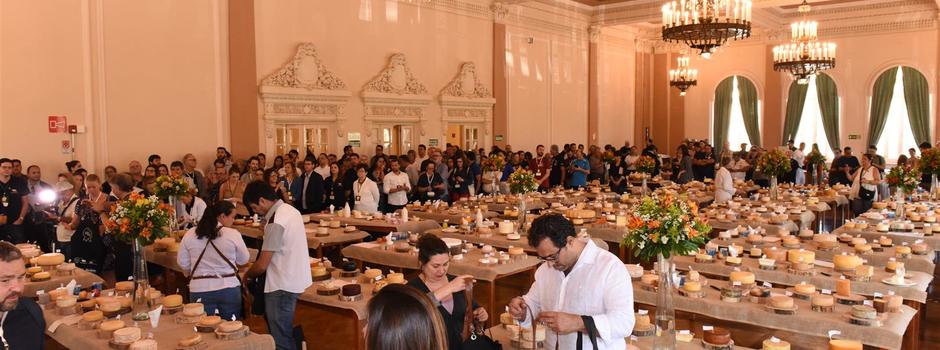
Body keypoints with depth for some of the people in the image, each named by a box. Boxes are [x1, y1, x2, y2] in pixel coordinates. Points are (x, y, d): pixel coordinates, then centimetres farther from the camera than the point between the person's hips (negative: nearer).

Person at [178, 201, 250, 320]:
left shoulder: (190, 234, -1)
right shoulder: (233, 234, -10)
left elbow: (182, 262, 8)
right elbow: (243, 260, 3)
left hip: (200, 290, 2)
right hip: (228, 288, -2)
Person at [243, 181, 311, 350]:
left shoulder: (275, 222, -20)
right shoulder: (290, 210, 6)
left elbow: (262, 265, -17)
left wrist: (247, 275, 2)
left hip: (282, 286, -9)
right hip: (295, 280, 9)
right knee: (287, 334, 19)